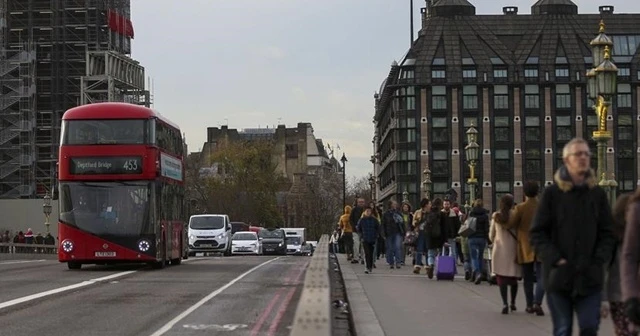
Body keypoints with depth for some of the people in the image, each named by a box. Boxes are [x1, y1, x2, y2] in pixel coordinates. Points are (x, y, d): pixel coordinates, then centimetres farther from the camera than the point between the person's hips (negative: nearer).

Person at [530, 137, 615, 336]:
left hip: (590, 277, 2)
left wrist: (598, 260, -8)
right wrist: (556, 259, -13)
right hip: (559, 275, -2)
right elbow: (537, 234, -2)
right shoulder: (552, 193, 0)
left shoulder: (597, 194, 7)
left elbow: (607, 234, 7)